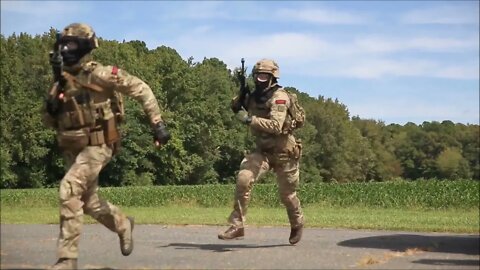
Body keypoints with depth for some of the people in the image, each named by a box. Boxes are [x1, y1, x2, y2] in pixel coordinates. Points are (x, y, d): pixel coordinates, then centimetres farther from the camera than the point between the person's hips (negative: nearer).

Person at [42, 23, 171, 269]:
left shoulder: (98, 74, -13)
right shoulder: (61, 81, 7)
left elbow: (140, 88, -8)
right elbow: (49, 121, 14)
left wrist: (157, 123, -11)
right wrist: (51, 107, -10)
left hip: (97, 147, -8)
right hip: (73, 150, 8)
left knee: (69, 190, -24)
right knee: (88, 202, 17)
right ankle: (123, 225, 46)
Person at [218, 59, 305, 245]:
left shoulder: (279, 97, -19)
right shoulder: (254, 97, 2)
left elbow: (276, 126, -32)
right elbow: (237, 109, 17)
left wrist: (250, 119, -38)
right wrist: (239, 102, -6)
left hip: (283, 152, -5)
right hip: (262, 150, 5)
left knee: (287, 195, 10)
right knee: (243, 178, -21)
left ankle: (297, 225, 40)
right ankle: (237, 226, -17)